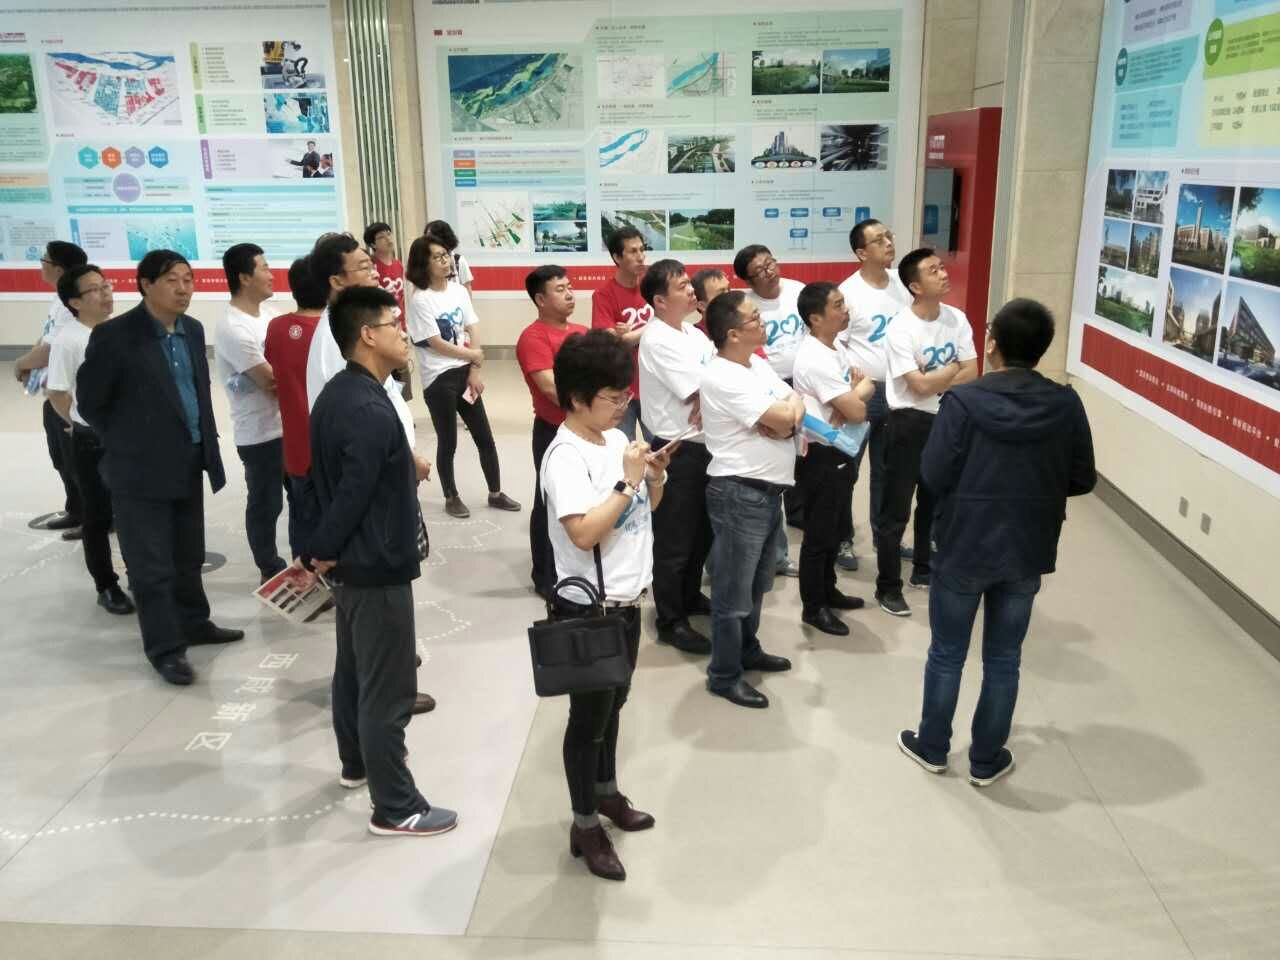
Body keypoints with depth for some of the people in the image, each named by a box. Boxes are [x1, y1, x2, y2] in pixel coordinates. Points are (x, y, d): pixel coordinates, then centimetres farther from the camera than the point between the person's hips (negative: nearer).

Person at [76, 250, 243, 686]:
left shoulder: (193, 330, 7)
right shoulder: (113, 334, -14)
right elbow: (89, 401, -7)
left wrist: (205, 441, 13)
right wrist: (127, 443, 2)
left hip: (189, 463, 6)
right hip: (140, 469, -6)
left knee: (188, 556, 19)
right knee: (152, 566, 1)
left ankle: (193, 623, 34)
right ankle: (164, 647, 12)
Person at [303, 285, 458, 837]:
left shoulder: (337, 393, 6)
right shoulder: (371, 411, -25)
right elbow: (355, 493, -26)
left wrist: (322, 553, 14)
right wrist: (320, 555, -11)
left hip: (352, 560, 10)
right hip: (377, 566, -10)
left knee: (355, 668, 24)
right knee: (388, 690, 0)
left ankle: (357, 763, 43)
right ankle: (395, 808, 12)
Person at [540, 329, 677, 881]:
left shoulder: (616, 438, 5)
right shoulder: (566, 456, -21)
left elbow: (648, 508, 14)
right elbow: (584, 533, -31)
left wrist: (655, 476, -5)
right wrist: (627, 482, -26)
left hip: (627, 601, 8)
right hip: (588, 610, -8)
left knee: (613, 704, 22)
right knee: (589, 715, 6)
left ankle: (606, 794, 42)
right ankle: (585, 827, 22)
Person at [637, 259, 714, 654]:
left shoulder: (694, 333, 11)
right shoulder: (657, 341, -18)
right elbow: (707, 389, -21)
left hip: (704, 445, 9)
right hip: (677, 451, -9)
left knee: (702, 531, 21)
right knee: (674, 540, 3)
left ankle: (690, 597, 40)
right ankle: (671, 622, 15)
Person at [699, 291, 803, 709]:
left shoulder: (758, 364, 11)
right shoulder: (721, 378, -19)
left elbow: (796, 408, 11)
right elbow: (782, 416, -22)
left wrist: (788, 414, -12)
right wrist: (790, 406, 0)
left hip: (770, 490, 9)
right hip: (740, 493, -9)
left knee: (756, 584, 23)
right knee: (733, 590, 2)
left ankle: (748, 649, 40)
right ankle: (724, 674, 15)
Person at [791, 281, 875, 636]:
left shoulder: (833, 349, 7)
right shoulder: (815, 359, -25)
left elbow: (869, 387, 11)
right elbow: (858, 412, -24)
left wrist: (853, 394, -11)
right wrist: (857, 393, -2)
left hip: (841, 453, 10)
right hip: (822, 457, -10)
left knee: (834, 530, 21)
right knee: (819, 535, 3)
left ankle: (827, 591, 36)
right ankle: (813, 607, 16)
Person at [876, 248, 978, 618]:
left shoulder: (957, 319, 0)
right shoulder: (900, 329, -19)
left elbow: (972, 376, -4)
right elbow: (920, 386, -22)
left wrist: (935, 380, -17)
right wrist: (954, 369, -8)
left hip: (947, 421, 6)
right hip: (910, 422, -6)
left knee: (934, 502, 20)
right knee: (897, 509, 0)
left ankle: (923, 569, 37)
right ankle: (888, 587, 10)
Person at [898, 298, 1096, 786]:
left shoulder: (963, 401, -18)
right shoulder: (1066, 405, -8)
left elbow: (933, 475, -15)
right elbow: (1082, 480, 0)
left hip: (963, 549, -2)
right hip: (1027, 553, 3)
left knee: (947, 654, 16)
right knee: (1003, 660, 16)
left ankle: (932, 747, 31)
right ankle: (986, 760, 29)